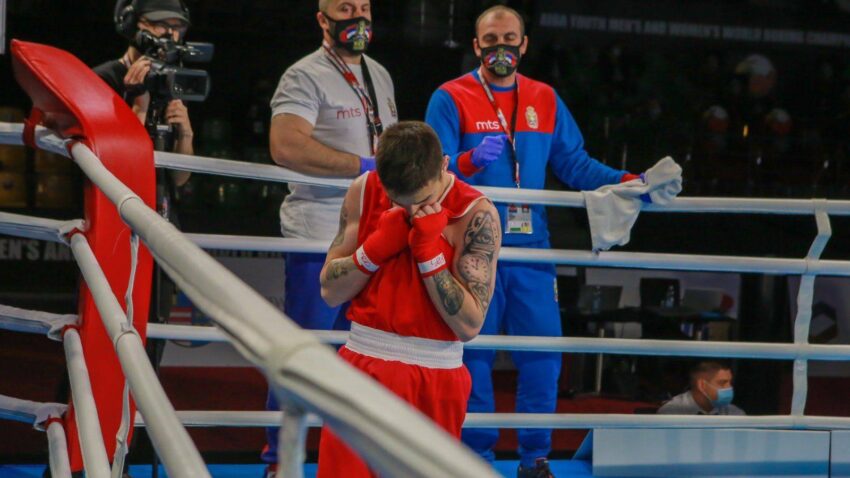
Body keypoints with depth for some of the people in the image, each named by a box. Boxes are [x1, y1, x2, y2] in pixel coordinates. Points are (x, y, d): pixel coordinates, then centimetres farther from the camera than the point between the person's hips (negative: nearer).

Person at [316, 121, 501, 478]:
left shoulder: (477, 215, -9)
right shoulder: (365, 192, 1)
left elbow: (469, 325, -13)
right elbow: (330, 291, 2)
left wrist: (430, 251, -18)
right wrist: (378, 246, -12)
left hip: (435, 381, -2)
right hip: (361, 369, 3)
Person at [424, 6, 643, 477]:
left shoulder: (545, 101, 13)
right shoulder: (450, 99, -1)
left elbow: (574, 163, 13)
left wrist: (625, 182, -2)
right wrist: (472, 161, -31)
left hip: (531, 246, 4)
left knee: (542, 350, 1)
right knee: (474, 352, 0)